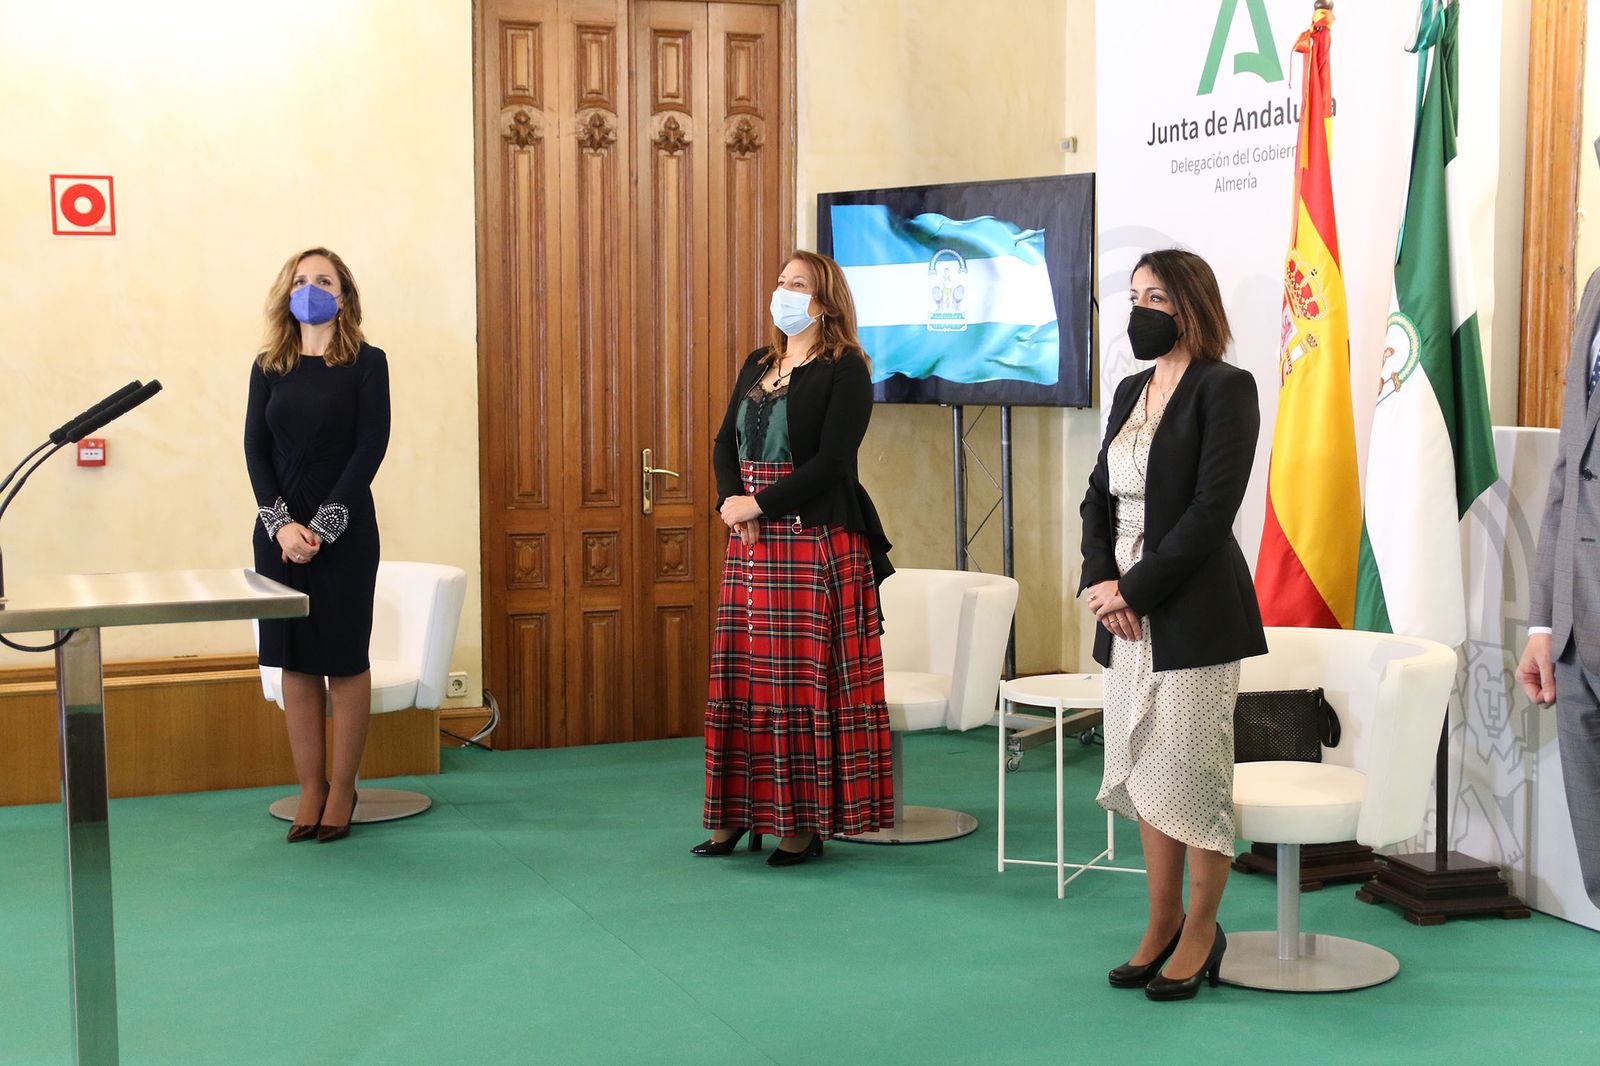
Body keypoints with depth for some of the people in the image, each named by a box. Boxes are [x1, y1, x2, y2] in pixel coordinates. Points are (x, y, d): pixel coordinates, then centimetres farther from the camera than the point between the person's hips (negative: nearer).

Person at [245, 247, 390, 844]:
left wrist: (323, 526, -14)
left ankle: (342, 790, 11)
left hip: (344, 532, -3)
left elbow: (370, 448, -8)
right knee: (294, 662, 5)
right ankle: (310, 790, 12)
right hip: (280, 532, 3)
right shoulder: (268, 368, 9)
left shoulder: (366, 364, -1)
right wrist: (281, 523, -12)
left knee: (344, 660, 2)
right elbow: (255, 448, 3)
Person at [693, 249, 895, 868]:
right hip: (751, 543, 7)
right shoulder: (757, 366, 16)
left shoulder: (844, 370, -6)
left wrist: (759, 505, -15)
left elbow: (831, 461, -15)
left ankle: (807, 821, 4)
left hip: (817, 541, -7)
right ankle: (739, 814, 14)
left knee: (807, 678, -4)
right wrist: (730, 501, -6)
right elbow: (726, 443, 12)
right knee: (743, 677, 7)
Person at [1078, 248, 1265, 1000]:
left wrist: (1135, 588, -15)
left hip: (1194, 614, -7)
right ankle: (1162, 926, 25)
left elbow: (1211, 511, -16)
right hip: (1128, 613, 7)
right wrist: (1099, 579, -4)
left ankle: (1201, 934, 15)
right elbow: (1098, 496, 13)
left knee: (1191, 775, 0)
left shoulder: (1225, 388, -9)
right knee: (1142, 775, 12)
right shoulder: (1131, 391, 14)